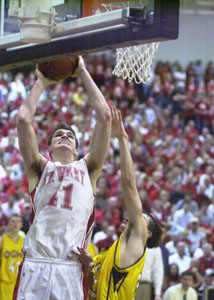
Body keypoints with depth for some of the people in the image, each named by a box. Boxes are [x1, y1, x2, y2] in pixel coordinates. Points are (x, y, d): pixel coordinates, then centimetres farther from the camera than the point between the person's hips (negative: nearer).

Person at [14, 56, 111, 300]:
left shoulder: (87, 169, 21)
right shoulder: (39, 168, 19)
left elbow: (104, 116, 16)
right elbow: (23, 119, 9)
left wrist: (83, 74, 22)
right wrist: (41, 83, 20)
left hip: (71, 268, 1)